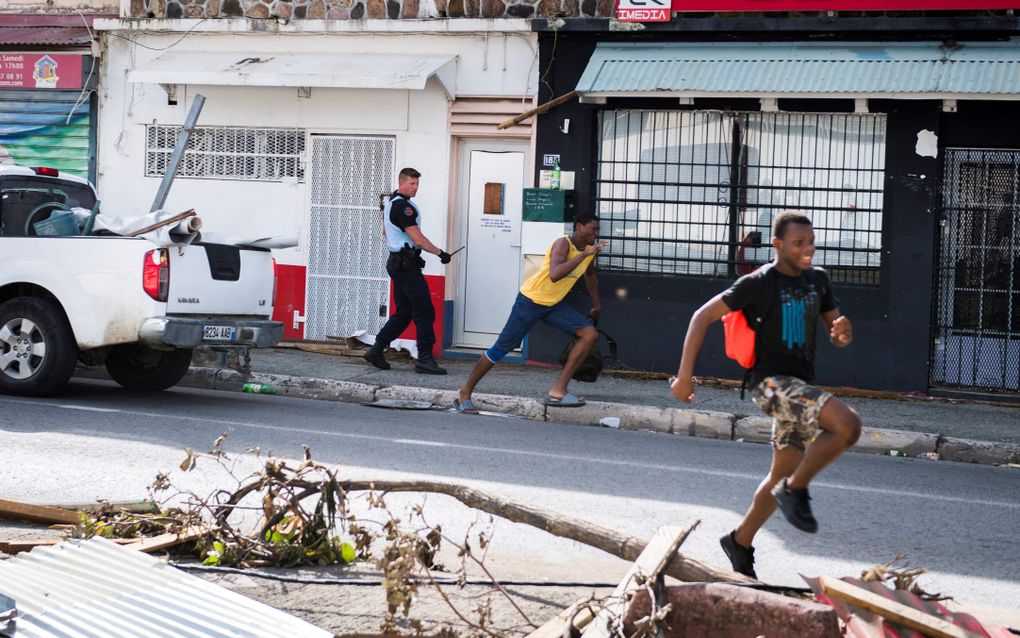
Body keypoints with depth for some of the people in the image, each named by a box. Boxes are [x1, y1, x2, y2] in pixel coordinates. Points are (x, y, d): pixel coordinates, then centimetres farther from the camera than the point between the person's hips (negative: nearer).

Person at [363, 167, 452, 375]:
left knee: (403, 312, 13)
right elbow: (417, 239, -20)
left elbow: (386, 230, 29)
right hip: (406, 264, -10)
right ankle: (424, 359, -7)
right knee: (424, 311, -7)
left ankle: (376, 350, 12)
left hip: (396, 262, 10)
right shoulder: (403, 206, -17)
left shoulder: (391, 203, 15)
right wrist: (440, 253, -12)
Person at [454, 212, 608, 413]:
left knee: (590, 334, -9)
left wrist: (597, 306, 32)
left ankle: (558, 391, -10)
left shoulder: (589, 249, 2)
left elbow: (590, 276, 24)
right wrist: (584, 254, -38)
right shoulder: (563, 243, -23)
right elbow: (554, 275, -41)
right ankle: (465, 393, 12)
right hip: (531, 300, -8)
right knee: (502, 348, -2)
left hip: (554, 304, 8)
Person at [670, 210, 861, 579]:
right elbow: (703, 317, -8)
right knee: (848, 425, -27)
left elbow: (839, 337, 16)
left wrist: (843, 332, -11)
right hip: (772, 382, -7)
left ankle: (740, 543, 29)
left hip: (801, 388, 7)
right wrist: (685, 375, -14)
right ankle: (796, 490, -11)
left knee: (783, 477, 13)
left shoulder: (818, 281, 10)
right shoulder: (758, 284, -9)